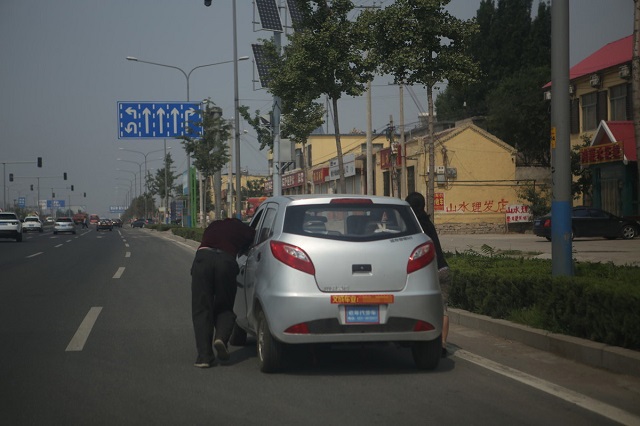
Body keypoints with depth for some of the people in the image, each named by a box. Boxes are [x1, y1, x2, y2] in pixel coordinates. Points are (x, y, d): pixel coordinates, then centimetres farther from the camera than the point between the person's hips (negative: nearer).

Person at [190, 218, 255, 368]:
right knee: (224, 308, 16)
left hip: (203, 256, 1)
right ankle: (221, 338, -12)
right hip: (226, 259, -1)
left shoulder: (213, 226, 35)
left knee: (201, 310, 6)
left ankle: (204, 355, -3)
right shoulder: (245, 230, 26)